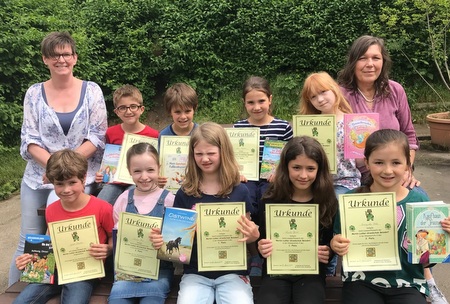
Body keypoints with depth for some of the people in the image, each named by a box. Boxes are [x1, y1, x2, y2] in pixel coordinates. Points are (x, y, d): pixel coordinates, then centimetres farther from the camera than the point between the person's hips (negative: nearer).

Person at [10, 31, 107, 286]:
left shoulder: (91, 91, 1)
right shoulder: (34, 93, 5)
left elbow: (98, 137, -4)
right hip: (38, 176, 2)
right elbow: (29, 139, 1)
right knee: (29, 242, 3)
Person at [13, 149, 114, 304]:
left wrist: (107, 249, -21)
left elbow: (114, 237, 0)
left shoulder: (102, 208, -11)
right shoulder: (51, 211, 5)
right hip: (54, 268, 5)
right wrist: (29, 258, 1)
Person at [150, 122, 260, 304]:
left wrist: (253, 235, -14)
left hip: (232, 272, 0)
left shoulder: (239, 191, -1)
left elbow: (245, 236, 8)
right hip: (196, 273, 1)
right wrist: (162, 239, -14)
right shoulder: (185, 194, 1)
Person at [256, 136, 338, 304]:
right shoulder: (270, 200, -3)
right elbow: (262, 242, 3)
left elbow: (331, 244, 7)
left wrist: (328, 253, -14)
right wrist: (262, 249, -19)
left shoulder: (328, 202, -1)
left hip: (311, 273, 0)